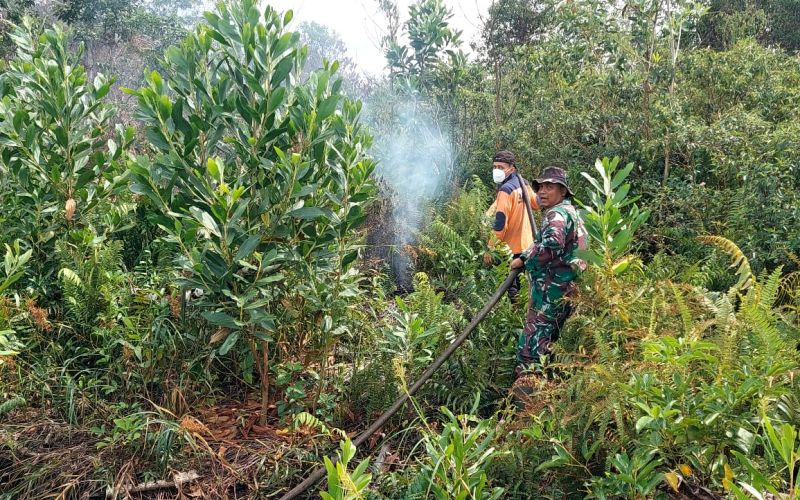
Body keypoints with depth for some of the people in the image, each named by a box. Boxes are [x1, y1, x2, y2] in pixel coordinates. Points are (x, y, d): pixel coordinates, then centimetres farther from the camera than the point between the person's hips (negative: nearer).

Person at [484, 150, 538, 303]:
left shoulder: (505, 190, -20)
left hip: (510, 248, -9)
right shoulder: (522, 184, 5)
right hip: (525, 244, 9)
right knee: (521, 285, 19)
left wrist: (489, 248, -22)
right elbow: (536, 203, 23)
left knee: (510, 288, -2)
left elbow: (500, 223, -25)